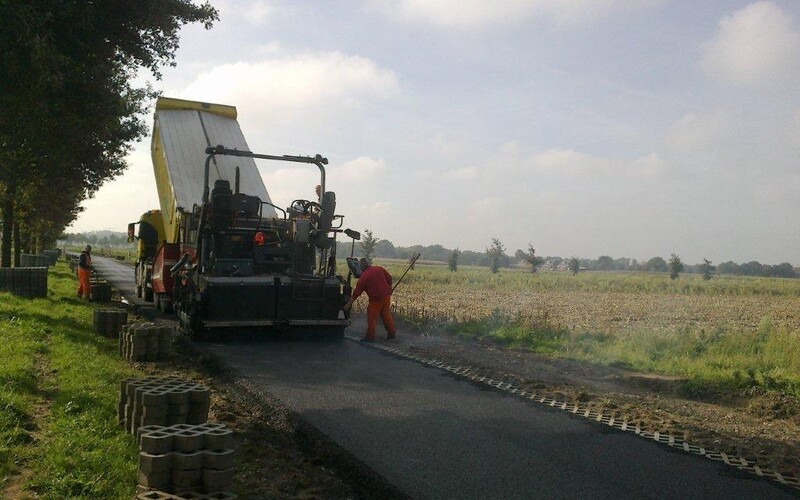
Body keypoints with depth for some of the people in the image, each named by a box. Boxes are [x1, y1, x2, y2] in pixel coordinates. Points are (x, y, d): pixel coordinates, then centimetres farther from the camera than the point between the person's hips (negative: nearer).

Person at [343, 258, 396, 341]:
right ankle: (392, 333, 23)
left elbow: (356, 293, -6)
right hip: (386, 296, 6)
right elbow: (389, 278, 9)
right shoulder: (379, 269, 3)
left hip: (376, 299, -6)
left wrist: (349, 304, 0)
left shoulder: (364, 277, -9)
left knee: (372, 317, 4)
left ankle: (370, 336, 8)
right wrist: (389, 290, 22)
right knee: (386, 315, 17)